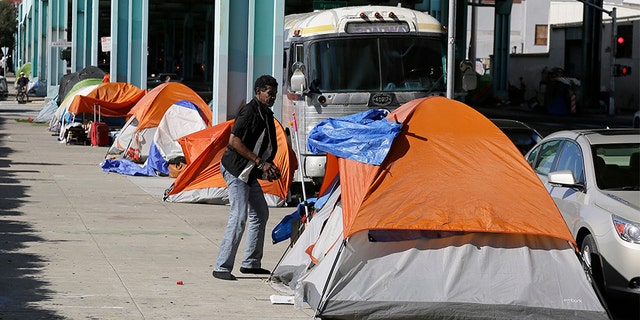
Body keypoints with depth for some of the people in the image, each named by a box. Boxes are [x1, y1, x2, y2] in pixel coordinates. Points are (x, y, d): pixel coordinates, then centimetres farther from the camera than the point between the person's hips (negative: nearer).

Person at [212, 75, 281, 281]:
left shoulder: (265, 113, 13)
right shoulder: (249, 111, -16)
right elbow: (234, 141, -24)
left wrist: (268, 167, 6)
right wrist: (260, 162, -21)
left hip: (248, 172, 10)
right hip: (235, 169, -10)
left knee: (261, 214, 16)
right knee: (238, 217, -14)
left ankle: (251, 263, 25)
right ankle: (221, 267, -12)